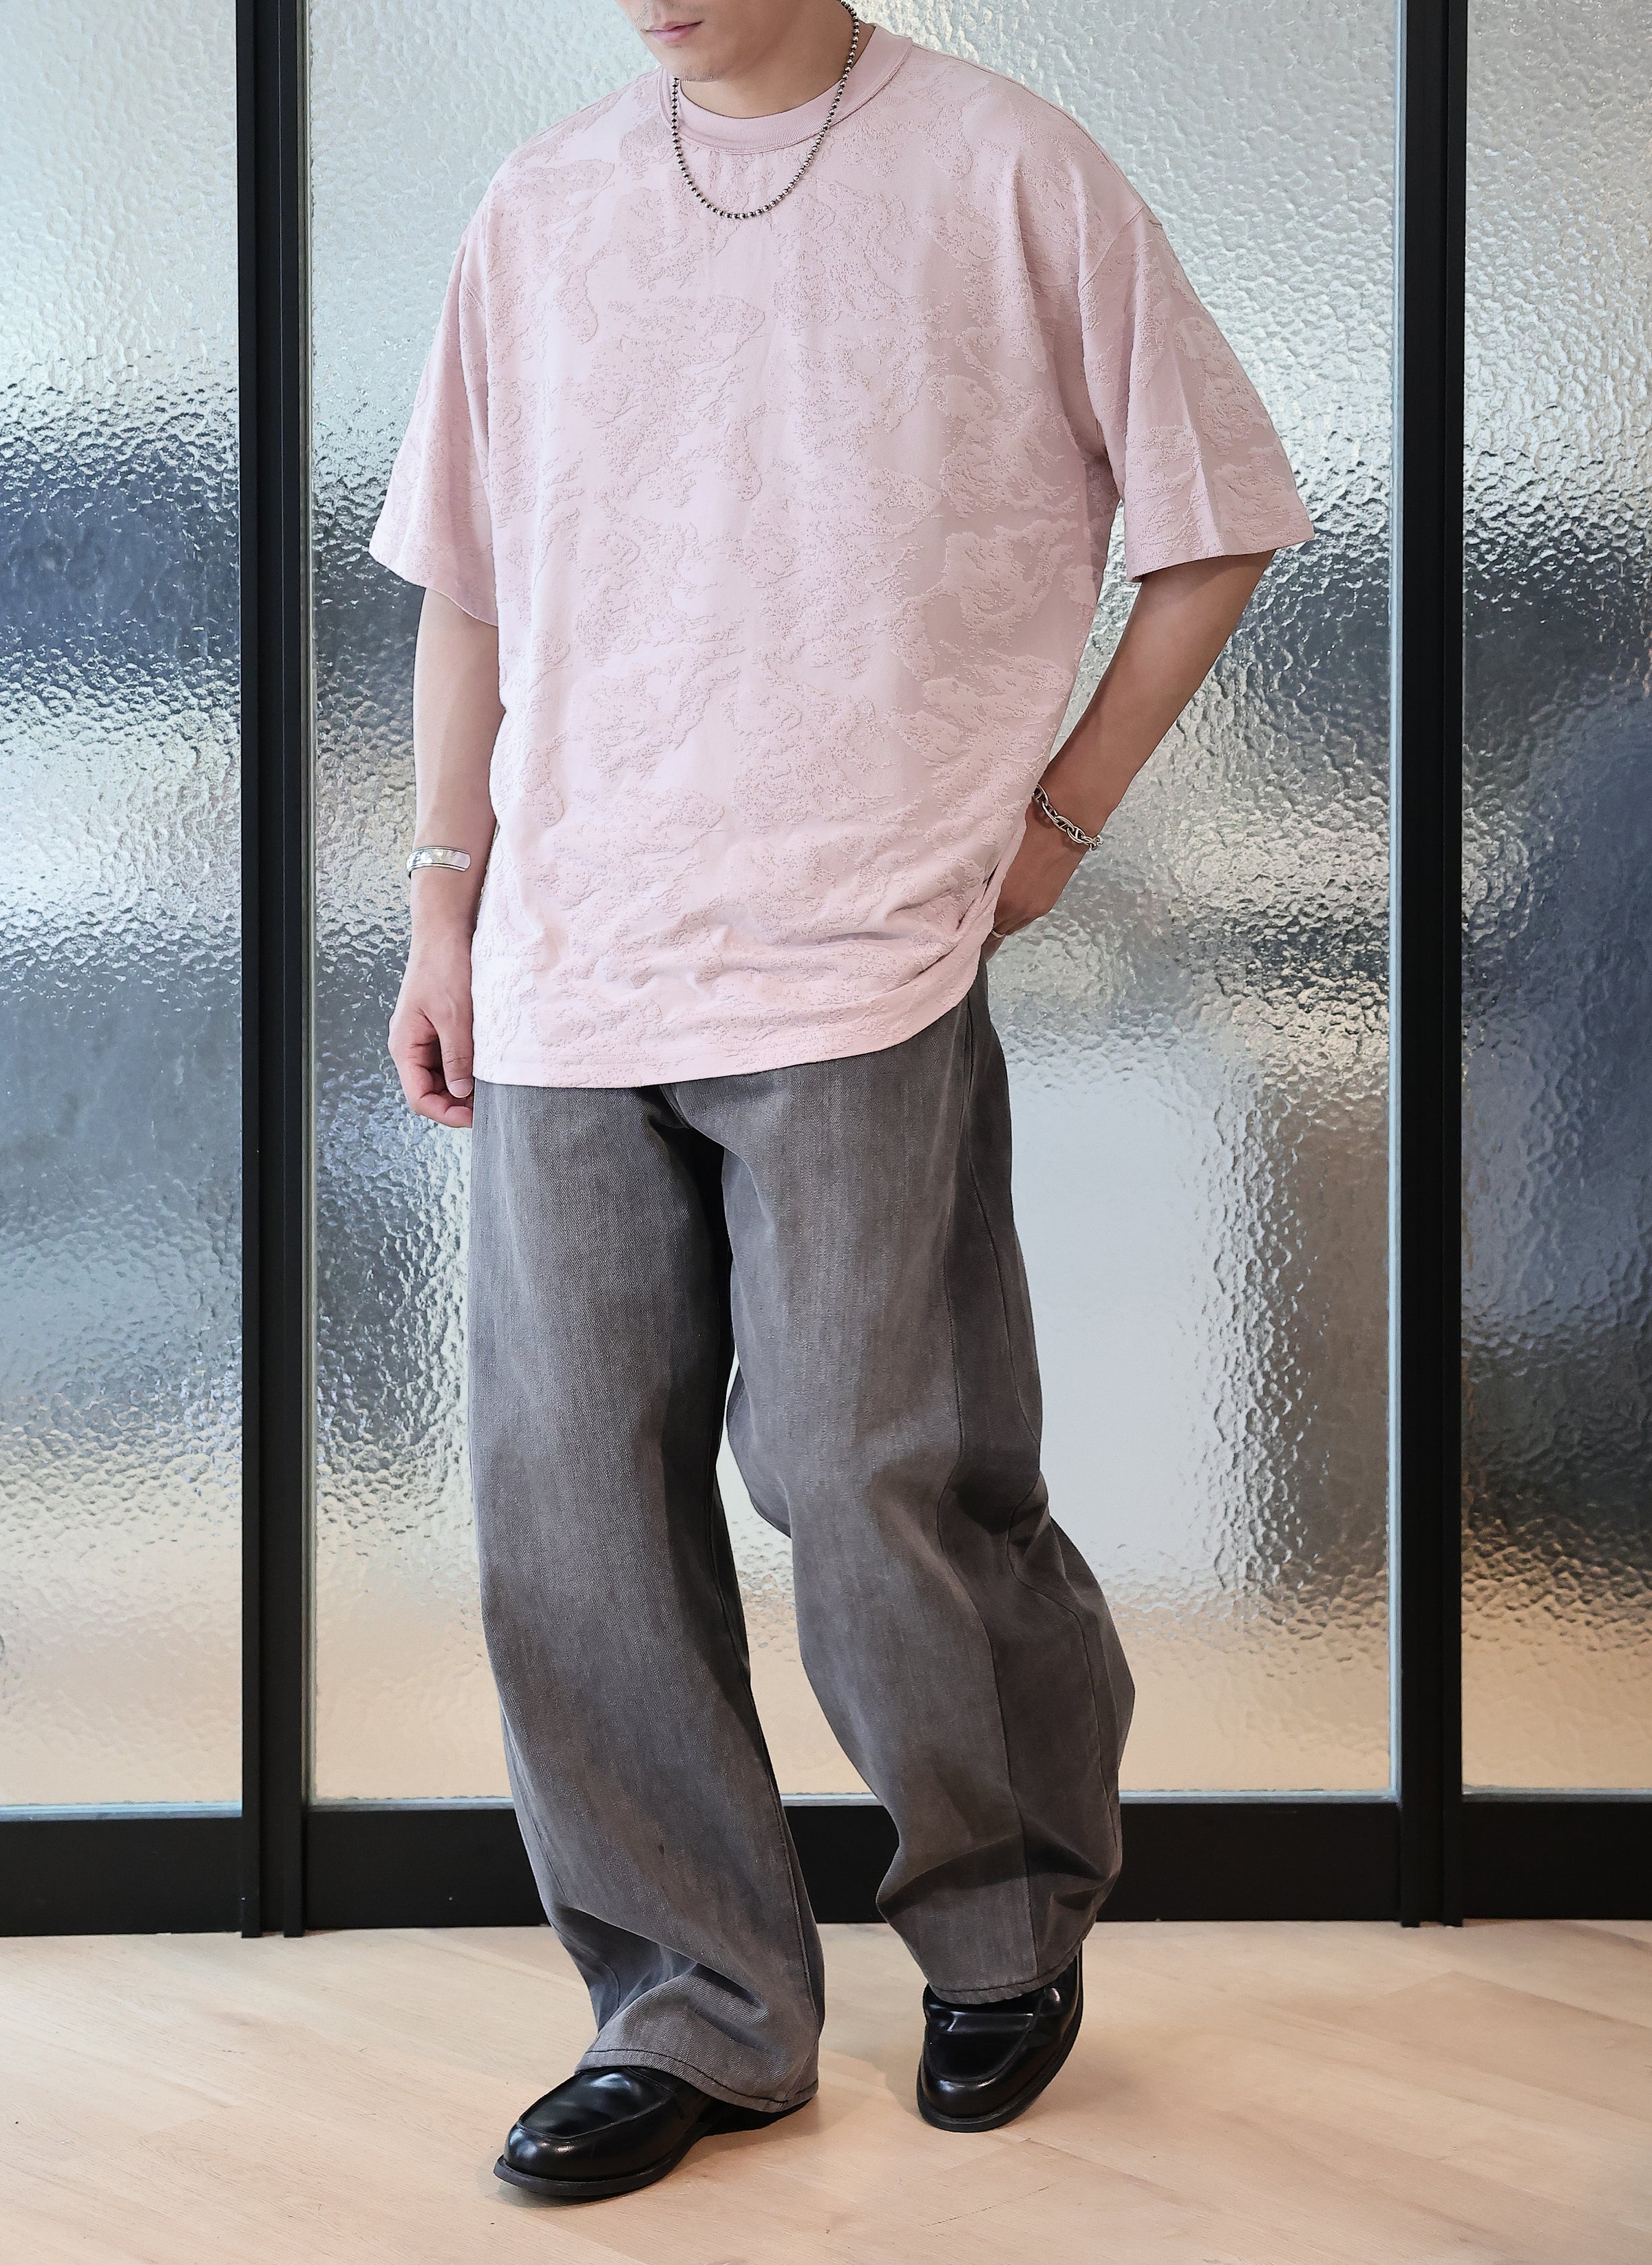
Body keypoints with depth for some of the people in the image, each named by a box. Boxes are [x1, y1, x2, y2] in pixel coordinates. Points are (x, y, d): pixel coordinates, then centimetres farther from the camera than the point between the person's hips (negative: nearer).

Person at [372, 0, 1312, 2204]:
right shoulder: (541, 209, 11)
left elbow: (1214, 522, 5)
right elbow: (469, 587, 16)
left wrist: (1061, 814, 1)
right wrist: (445, 905, 13)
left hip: (865, 968, -4)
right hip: (567, 984, 4)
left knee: (870, 1485, -4)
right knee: (571, 1509, 3)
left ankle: (1010, 1922, 23)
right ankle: (699, 2012, 18)